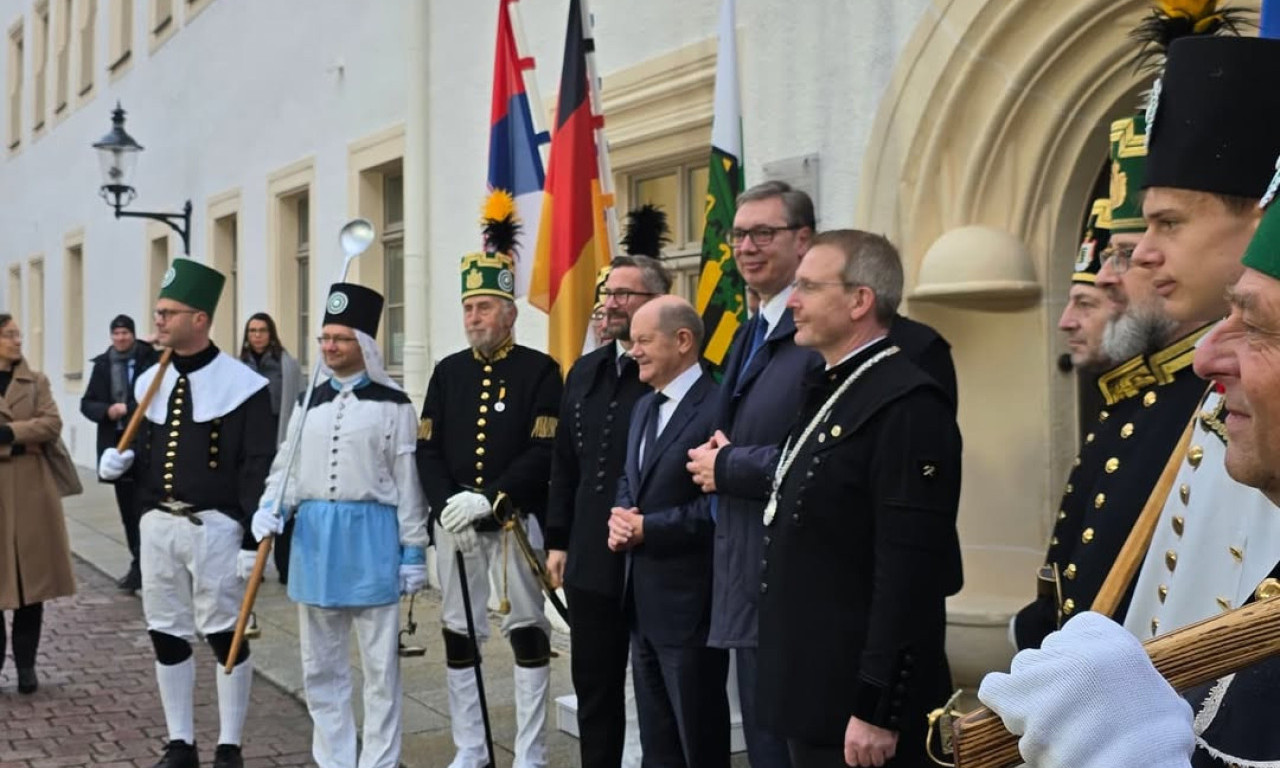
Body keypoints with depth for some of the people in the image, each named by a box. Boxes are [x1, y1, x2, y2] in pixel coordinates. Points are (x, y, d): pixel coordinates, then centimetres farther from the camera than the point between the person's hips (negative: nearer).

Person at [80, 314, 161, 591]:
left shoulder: (151, 359, -5)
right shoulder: (102, 364, 9)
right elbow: (87, 404, 9)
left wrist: (128, 408, -17)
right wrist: (107, 410, -9)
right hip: (116, 444, 5)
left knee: (142, 508, -8)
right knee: (127, 509, 10)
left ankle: (140, 567, -3)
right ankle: (140, 563, 20)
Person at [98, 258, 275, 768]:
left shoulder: (242, 385, -9)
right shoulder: (149, 383, 9)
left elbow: (258, 468, -10)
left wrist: (253, 543, -14)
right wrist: (113, 461, -3)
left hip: (214, 527, -6)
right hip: (157, 525, 6)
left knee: (224, 636, 2)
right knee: (166, 635, 10)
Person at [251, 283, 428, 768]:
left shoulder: (392, 404, -2)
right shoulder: (309, 400, 12)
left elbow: (408, 481, -2)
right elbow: (287, 466, 14)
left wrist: (414, 550, -4)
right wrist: (270, 508, -6)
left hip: (371, 535, -5)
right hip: (314, 536, 5)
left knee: (380, 665, 2)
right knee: (321, 666, 11)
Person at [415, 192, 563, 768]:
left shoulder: (539, 371, -4)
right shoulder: (448, 372, 9)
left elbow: (545, 452, -12)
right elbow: (427, 451, 5)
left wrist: (489, 499, -20)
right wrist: (447, 504, -11)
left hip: (515, 522, -4)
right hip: (454, 524, 4)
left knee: (527, 632, 1)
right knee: (458, 634, 9)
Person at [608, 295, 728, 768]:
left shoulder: (718, 409, -17)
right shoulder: (644, 407, 15)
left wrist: (648, 528, -19)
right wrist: (621, 517, -1)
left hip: (689, 602, -9)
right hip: (643, 599, 9)